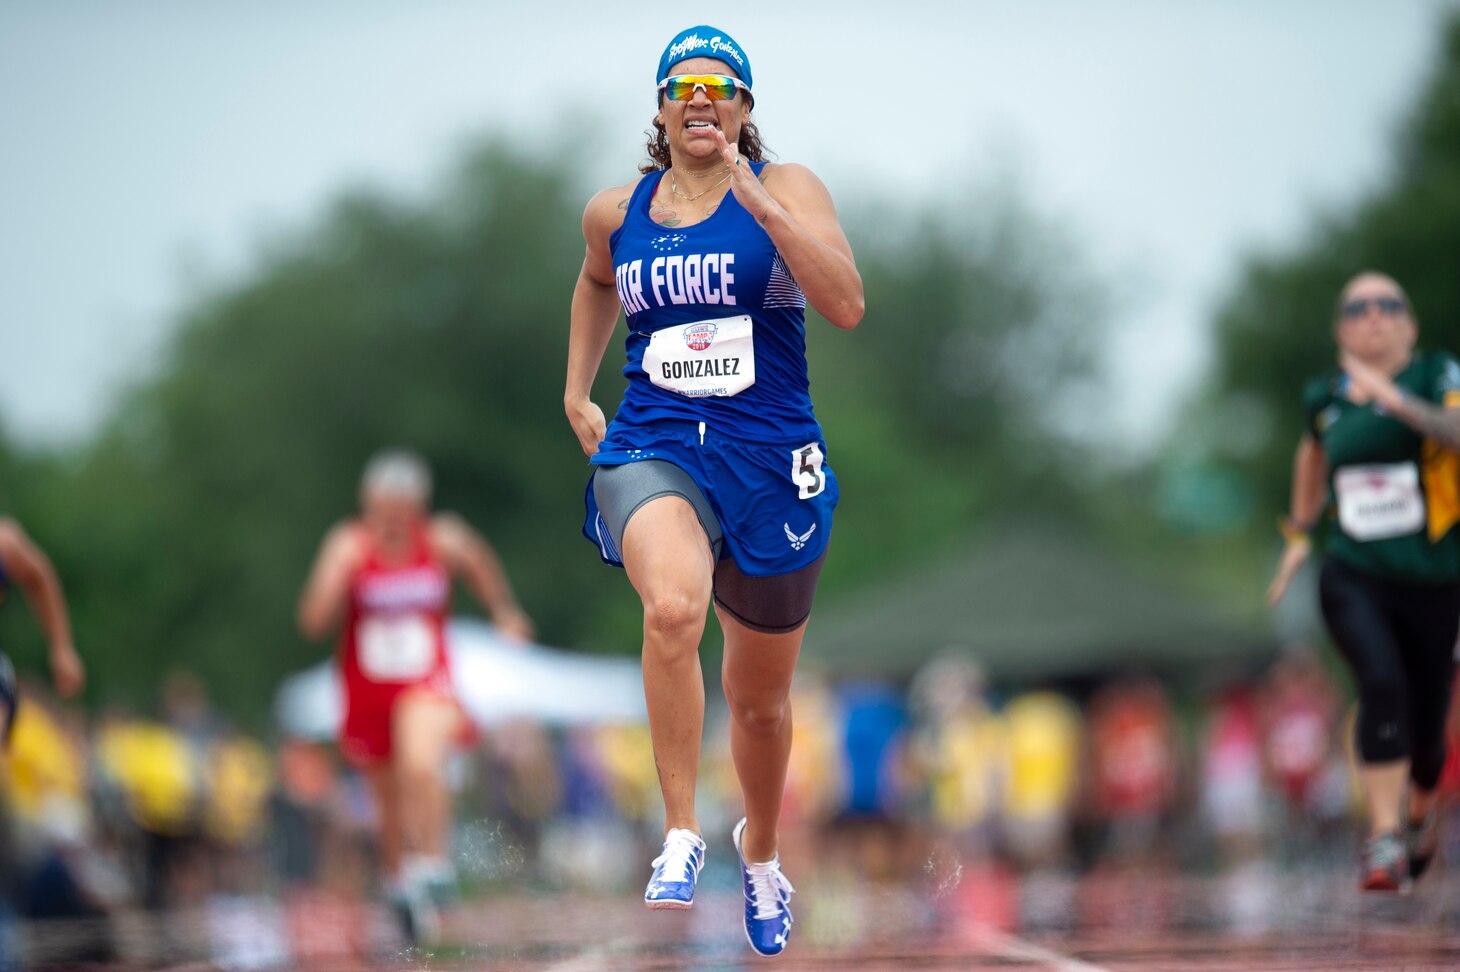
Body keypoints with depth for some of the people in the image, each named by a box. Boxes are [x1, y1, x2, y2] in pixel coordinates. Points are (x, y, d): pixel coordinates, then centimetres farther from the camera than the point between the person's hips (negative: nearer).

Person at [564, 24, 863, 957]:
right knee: (673, 607, -35)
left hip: (770, 461, 0)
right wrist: (577, 392, 24)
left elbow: (847, 305, -19)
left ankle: (762, 854, 45)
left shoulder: (785, 187, -3)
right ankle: (682, 835, -25)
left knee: (761, 696, 15)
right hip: (652, 452, 0)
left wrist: (755, 199, -22)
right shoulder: (616, 211, 7)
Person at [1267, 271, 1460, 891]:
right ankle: (1384, 840, -26)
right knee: (1382, 684, -26)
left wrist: (1398, 401, -36)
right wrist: (1300, 532, 29)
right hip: (1354, 578, 1)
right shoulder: (1326, 398, 6)